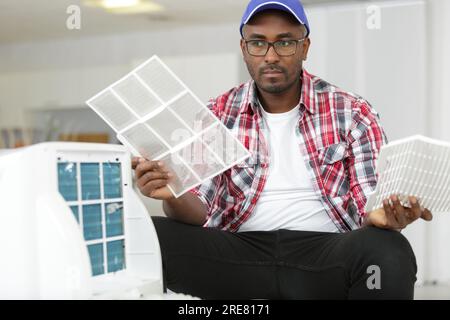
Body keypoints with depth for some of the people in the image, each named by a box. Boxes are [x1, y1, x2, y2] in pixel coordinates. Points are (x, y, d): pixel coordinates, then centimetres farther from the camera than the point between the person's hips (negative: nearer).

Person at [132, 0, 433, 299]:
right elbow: (199, 211, 7)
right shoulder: (217, 116, 9)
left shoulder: (352, 112, 4)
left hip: (325, 249, 0)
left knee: (388, 252, -35)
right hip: (240, 250, 1)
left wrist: (383, 217, -23)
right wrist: (174, 196, -17)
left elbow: (371, 205, 2)